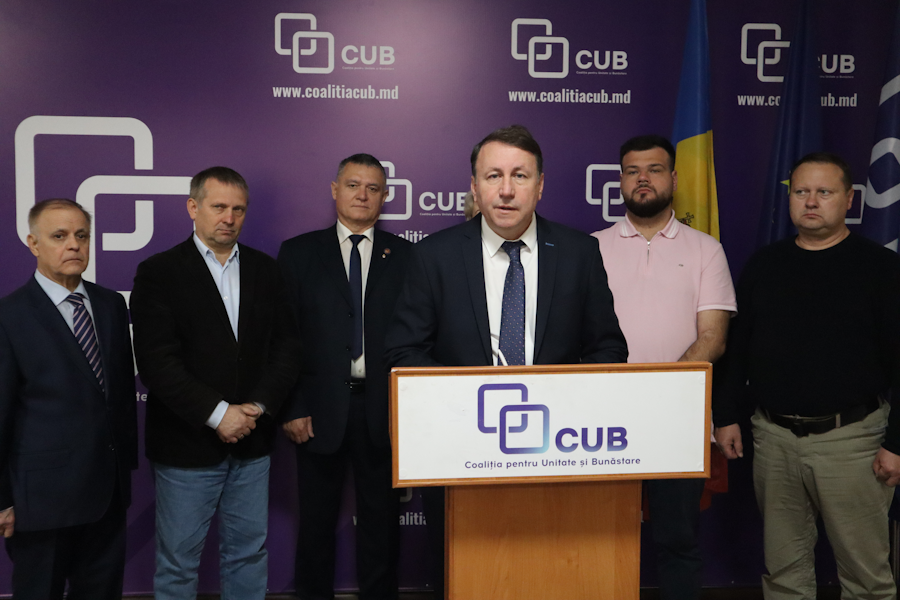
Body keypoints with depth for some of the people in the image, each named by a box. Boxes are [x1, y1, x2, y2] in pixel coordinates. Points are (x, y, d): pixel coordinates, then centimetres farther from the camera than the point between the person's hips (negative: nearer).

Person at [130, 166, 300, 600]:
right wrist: (217, 413, -17)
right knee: (177, 561, 9)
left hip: (251, 442, 4)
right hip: (187, 444, -3)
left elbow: (285, 345, 5)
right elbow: (156, 361, -13)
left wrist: (258, 406, -9)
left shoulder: (265, 270, 8)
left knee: (248, 553, 16)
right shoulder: (159, 272, -5)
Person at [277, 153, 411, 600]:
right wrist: (291, 408, -6)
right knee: (317, 521, 13)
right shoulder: (298, 253, 4)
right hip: (320, 409, 0)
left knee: (382, 521, 11)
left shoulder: (405, 256, 5)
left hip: (383, 409, 0)